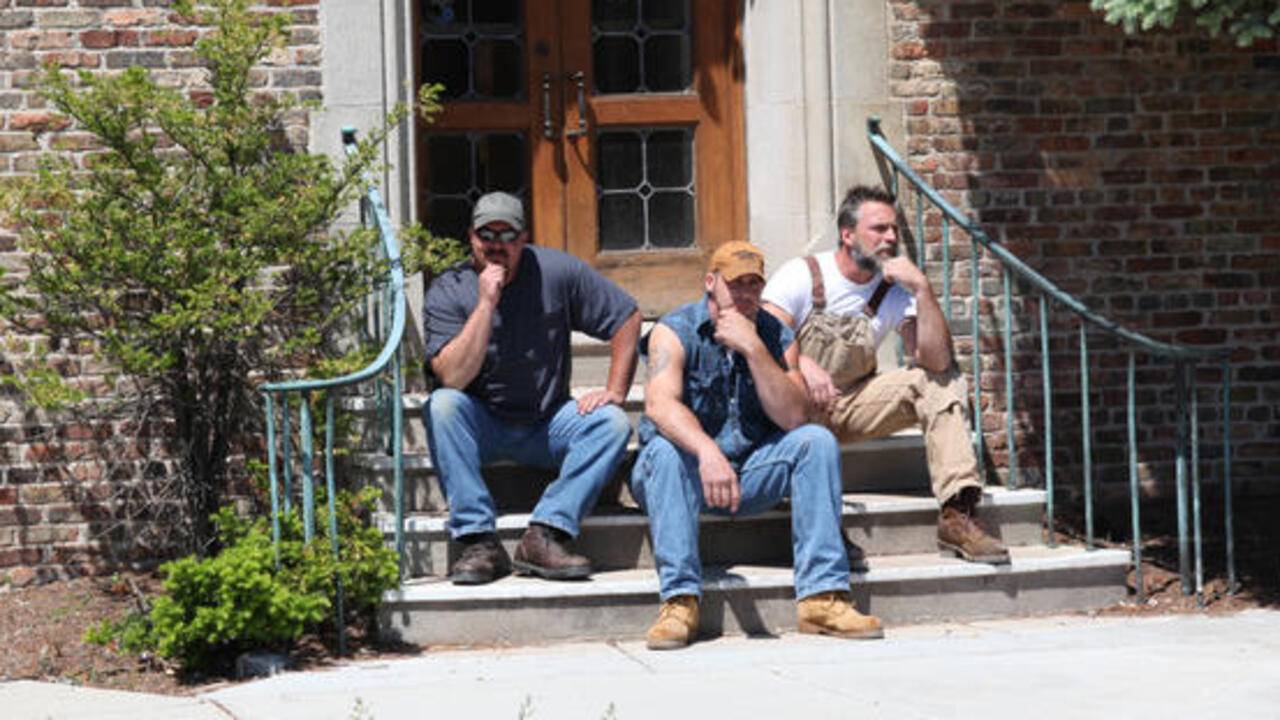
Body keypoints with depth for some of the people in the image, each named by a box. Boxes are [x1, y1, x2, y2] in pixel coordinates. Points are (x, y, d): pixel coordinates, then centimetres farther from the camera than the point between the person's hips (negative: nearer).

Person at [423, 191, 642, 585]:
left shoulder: (556, 272, -7)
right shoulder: (447, 291, -10)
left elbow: (627, 318, 1)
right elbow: (452, 377, -24)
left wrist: (615, 390, -8)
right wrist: (486, 304, -28)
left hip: (546, 426, 1)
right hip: (482, 427, -1)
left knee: (613, 422, -23)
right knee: (442, 406, -31)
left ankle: (544, 536, -31)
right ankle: (479, 541, -32)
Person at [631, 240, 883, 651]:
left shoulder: (776, 336, 2)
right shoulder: (676, 331, -8)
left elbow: (791, 417, -12)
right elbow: (660, 404, -28)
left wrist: (753, 349, -22)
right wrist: (707, 452, -46)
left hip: (749, 474, 3)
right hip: (688, 470, -3)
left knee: (817, 441, -18)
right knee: (666, 450, -34)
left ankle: (821, 595, -26)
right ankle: (680, 599, -37)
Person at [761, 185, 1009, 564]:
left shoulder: (896, 291, 0)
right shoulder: (801, 276, -8)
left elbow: (936, 359, -14)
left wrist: (922, 289, -22)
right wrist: (803, 365, -41)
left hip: (853, 404, 4)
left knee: (942, 379, -14)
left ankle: (956, 514, -24)